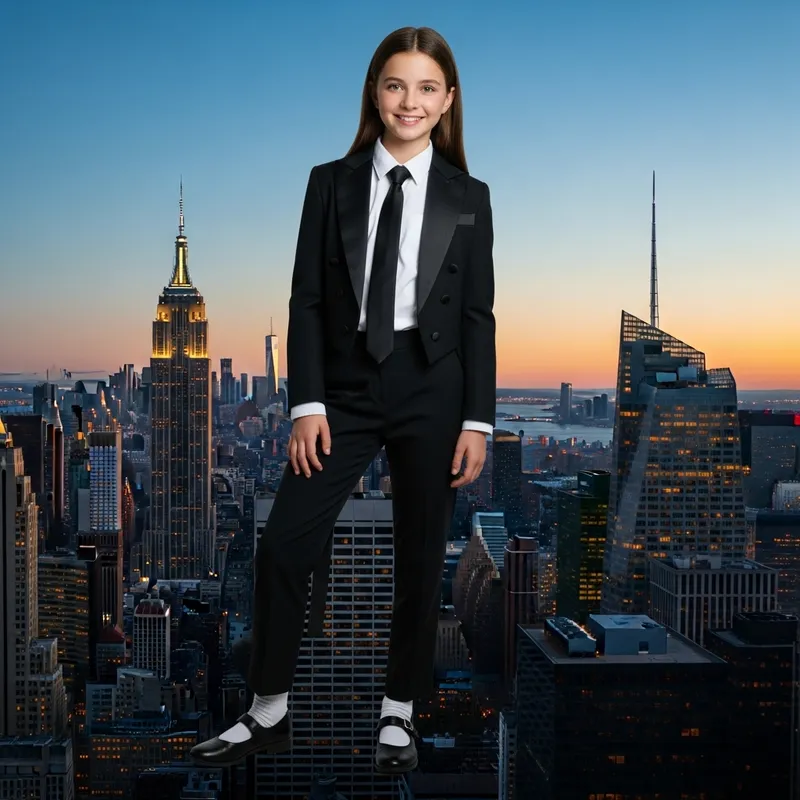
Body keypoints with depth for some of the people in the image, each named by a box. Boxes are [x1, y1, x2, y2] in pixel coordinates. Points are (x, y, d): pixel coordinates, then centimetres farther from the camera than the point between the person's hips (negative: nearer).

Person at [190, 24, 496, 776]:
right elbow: (307, 301, 1)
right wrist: (308, 405, -7)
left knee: (419, 558, 7)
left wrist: (477, 420, -3)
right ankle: (268, 713, 13)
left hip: (431, 391, 0)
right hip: (346, 388, 1)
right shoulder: (331, 183, 4)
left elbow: (477, 314, 2)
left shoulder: (467, 197, 3)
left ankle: (398, 713, 24)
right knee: (283, 545, -4)